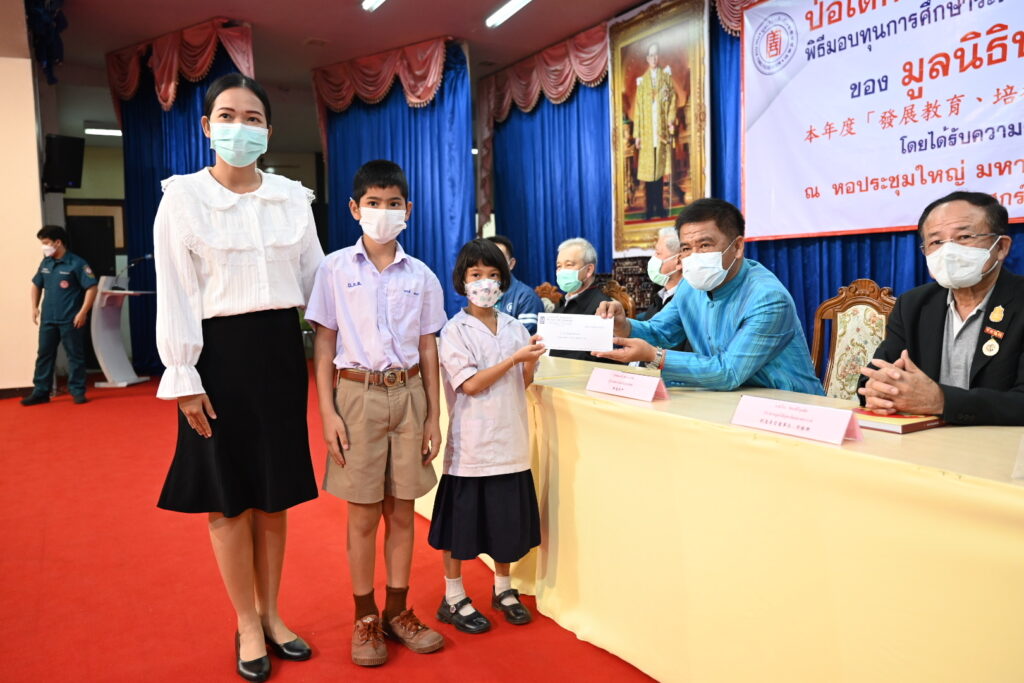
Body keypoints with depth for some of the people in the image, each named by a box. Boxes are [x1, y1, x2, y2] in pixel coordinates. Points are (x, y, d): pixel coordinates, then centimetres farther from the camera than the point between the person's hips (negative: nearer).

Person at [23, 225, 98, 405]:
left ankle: (78, 391, 11)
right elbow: (36, 285, 23)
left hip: (70, 320, -6)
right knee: (44, 355, 10)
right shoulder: (45, 263, 9)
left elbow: (91, 288, -13)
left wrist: (83, 312, -17)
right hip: (47, 319, 6)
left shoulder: (76, 263, -10)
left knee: (75, 356, 2)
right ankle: (40, 392, 18)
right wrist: (35, 307, 12)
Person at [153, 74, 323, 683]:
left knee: (276, 494, 12)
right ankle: (247, 625, 26)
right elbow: (174, 296, -6)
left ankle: (270, 614, 30)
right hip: (219, 352, -3)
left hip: (281, 348, 3)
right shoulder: (183, 197, -4)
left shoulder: (293, 197, 5)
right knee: (230, 498, 7)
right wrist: (184, 378, -10)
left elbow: (314, 278, 11)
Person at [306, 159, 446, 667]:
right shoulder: (335, 269, -1)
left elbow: (428, 348, 7)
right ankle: (365, 619, 24)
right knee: (363, 515, 6)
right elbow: (324, 344, -1)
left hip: (408, 394, 2)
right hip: (357, 395, -2)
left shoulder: (421, 276, 5)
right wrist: (327, 412, -7)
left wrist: (433, 417, 5)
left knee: (402, 511, 10)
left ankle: (397, 611, 27)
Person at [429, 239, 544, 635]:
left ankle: (503, 589, 34)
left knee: (508, 518, 15)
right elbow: (471, 384, -15)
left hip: (509, 441, 5)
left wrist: (531, 363, -9)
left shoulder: (514, 328, 7)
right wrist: (515, 357, -18)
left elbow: (523, 383, 12)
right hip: (471, 443, -4)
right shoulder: (455, 331, -7)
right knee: (460, 522, 6)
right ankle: (453, 599, 23)